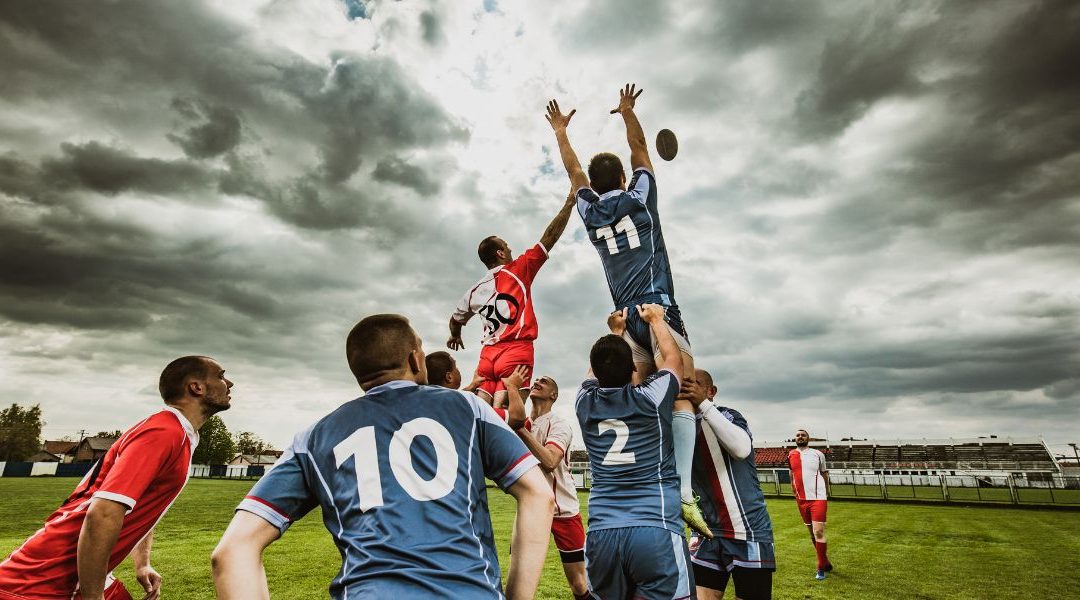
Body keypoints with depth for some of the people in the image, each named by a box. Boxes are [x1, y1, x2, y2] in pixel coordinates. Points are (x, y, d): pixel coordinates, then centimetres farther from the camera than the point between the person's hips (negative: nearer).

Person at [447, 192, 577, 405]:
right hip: (517, 350, -5)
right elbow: (549, 237, 3)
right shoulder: (518, 270, 4)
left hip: (489, 353, 5)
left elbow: (455, 320, 32)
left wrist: (455, 336, 54)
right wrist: (569, 204, 11)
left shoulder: (476, 289, 16)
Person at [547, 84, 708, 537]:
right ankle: (683, 492, -20)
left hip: (626, 318, 4)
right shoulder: (638, 198, 7)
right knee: (680, 395, -10)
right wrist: (627, 111, 38)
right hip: (659, 309, -3)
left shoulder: (590, 212, 13)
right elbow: (640, 150, 23)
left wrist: (560, 131, 44)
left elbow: (573, 170, 29)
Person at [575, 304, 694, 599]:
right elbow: (673, 358, 17)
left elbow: (597, 369, 28)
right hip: (656, 530, -3)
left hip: (600, 532, 4)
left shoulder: (585, 403, 5)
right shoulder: (650, 398, -3)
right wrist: (655, 319, 32)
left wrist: (616, 330, 41)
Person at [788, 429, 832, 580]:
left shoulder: (818, 454, 0)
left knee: (818, 532, -11)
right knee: (812, 533, 12)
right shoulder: (791, 455, 6)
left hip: (818, 498, -3)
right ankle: (826, 563, 28)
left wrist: (826, 492, 15)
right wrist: (794, 491, 19)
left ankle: (821, 568, 1)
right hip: (801, 500, 4)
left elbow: (824, 473, 11)